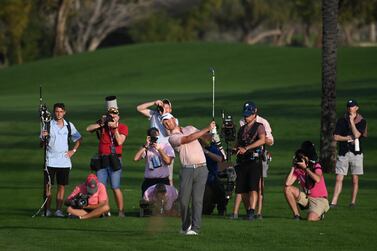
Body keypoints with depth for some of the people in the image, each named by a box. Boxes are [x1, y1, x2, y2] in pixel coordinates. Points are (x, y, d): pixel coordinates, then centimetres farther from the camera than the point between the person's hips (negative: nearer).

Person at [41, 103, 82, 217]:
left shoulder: (69, 125, 6)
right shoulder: (48, 125, -1)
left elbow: (79, 139, 19)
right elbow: (42, 142, -2)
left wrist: (73, 151, 8)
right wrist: (43, 137, -23)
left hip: (64, 161, 2)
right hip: (50, 161, -2)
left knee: (61, 186, 3)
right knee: (48, 186, -3)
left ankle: (58, 210, 7)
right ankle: (47, 210, 2)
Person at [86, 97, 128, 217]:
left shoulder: (123, 127, 2)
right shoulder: (102, 125, 10)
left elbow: (120, 142, -12)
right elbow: (88, 129, 0)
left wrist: (115, 128, -13)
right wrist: (101, 123, -7)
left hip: (114, 160, -4)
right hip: (102, 160, 4)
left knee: (115, 188, -7)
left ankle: (121, 211, -2)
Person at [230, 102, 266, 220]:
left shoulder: (259, 127, 2)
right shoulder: (242, 129, 21)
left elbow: (262, 140, -16)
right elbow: (237, 144, 24)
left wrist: (246, 148, -21)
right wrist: (236, 150, -2)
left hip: (254, 161, -5)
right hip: (242, 161, 5)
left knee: (253, 188, -14)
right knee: (239, 188, 3)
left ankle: (252, 212, -20)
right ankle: (235, 213, 3)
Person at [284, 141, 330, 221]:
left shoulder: (316, 166, -12)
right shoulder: (298, 169, -1)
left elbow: (317, 179, -33)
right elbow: (287, 184, -12)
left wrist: (305, 168, -27)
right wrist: (293, 167, -10)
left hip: (319, 199, -5)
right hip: (306, 197, 5)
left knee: (311, 219, -29)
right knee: (287, 189, -12)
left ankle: (319, 213, 10)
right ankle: (296, 215, -4)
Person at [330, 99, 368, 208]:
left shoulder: (362, 121, 3)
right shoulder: (341, 121, 7)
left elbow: (357, 135, -12)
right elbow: (336, 137, 1)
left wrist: (351, 121, -10)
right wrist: (350, 138, -7)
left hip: (356, 153, -1)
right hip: (343, 153, 1)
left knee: (355, 180, 3)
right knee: (339, 179, -4)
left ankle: (353, 202, 12)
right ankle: (334, 202, -7)